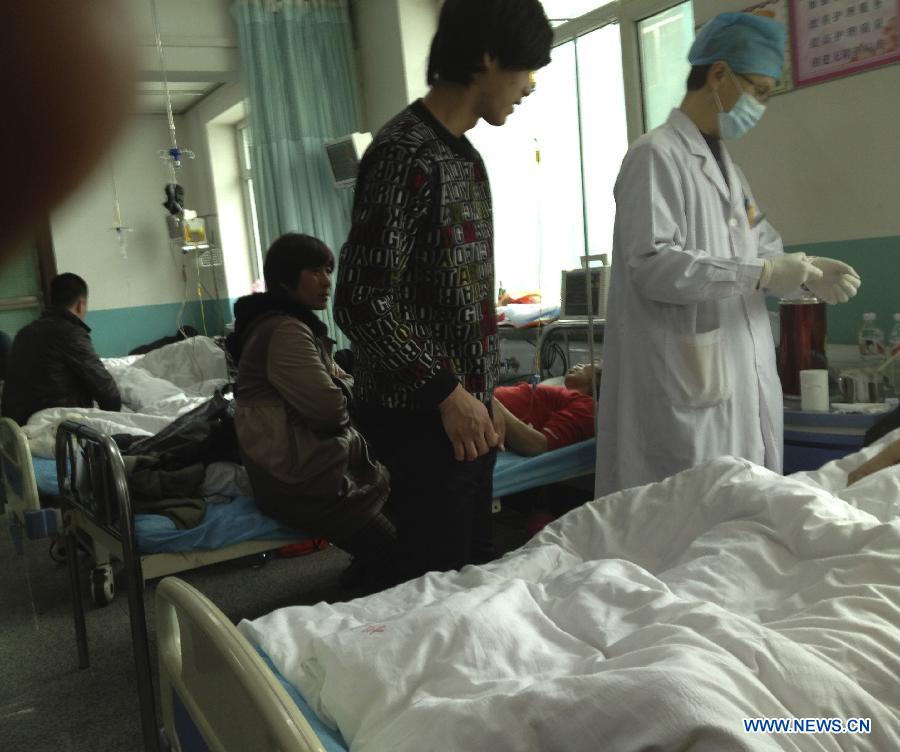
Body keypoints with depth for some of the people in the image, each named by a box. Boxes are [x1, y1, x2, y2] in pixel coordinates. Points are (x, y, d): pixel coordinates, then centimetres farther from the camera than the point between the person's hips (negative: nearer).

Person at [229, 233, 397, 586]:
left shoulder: (295, 324, 14)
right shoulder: (284, 331, -20)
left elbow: (340, 382, 17)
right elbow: (331, 408, -23)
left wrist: (341, 387, -6)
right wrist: (343, 390, -1)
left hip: (303, 461, 10)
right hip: (295, 480, -10)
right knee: (390, 555, -8)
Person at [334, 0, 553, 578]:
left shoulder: (464, 155, 14)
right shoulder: (406, 154, -16)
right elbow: (362, 302, -21)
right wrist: (447, 393, -16)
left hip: (465, 407, 9)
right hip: (422, 417, -9)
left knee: (477, 569, 16)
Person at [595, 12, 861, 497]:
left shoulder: (726, 165, 18)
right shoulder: (656, 155, -9)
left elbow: (761, 249, 22)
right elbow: (652, 265, -21)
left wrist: (804, 272, 1)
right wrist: (760, 274, -21)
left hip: (744, 379, 9)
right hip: (688, 387, -9)